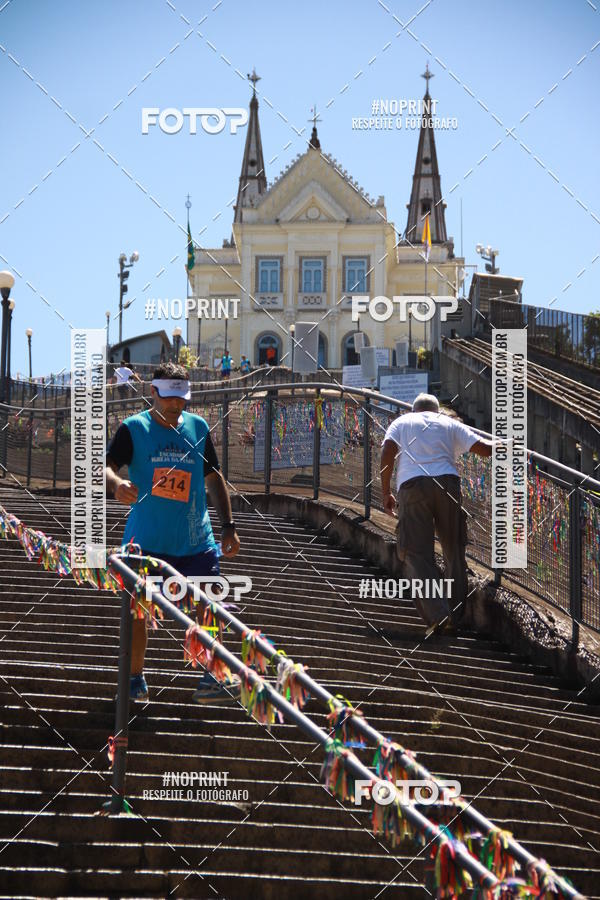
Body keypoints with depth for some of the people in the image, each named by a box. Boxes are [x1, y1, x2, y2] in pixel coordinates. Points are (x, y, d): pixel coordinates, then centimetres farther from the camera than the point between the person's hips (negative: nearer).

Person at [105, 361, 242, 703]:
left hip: (196, 540, 2)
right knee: (138, 610, 4)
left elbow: (214, 477, 17)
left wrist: (229, 526, 12)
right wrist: (117, 484, -38)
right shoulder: (134, 429, -3)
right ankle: (136, 681, 17)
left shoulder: (198, 427, 8)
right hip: (146, 539, -2)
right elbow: (106, 467, -14)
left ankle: (210, 680, -6)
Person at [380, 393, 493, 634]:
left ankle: (437, 614, -17)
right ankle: (455, 617, 16)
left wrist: (386, 494, 7)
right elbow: (483, 447, 12)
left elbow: (387, 451, 3)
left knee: (417, 554, -2)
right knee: (454, 551, 15)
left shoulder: (401, 423, 22)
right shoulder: (449, 424, 24)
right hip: (447, 482, 2)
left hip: (412, 486, -1)